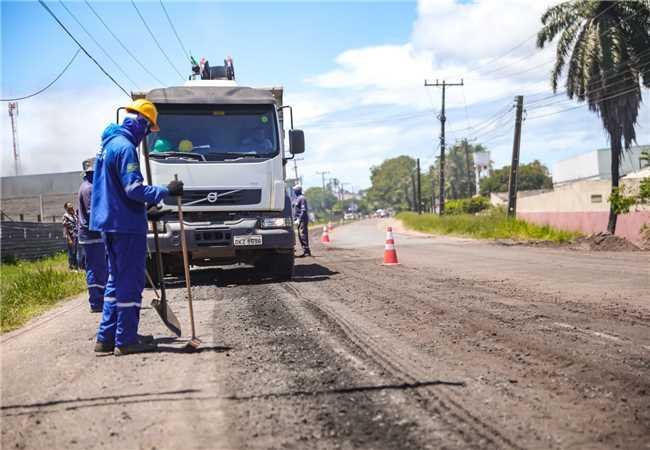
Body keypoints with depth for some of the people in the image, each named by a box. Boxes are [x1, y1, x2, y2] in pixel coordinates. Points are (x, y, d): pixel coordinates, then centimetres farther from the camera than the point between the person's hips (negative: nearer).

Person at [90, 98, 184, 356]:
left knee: (116, 280, 16)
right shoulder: (125, 147, -16)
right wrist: (166, 191, -14)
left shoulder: (108, 144, 16)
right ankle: (126, 340, 2)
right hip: (126, 224, -10)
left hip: (109, 222, 10)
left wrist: (146, 203, 24)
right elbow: (133, 189, -22)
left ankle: (107, 336, 19)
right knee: (130, 283, -3)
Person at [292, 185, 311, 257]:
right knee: (300, 235, 10)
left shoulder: (302, 198, -13)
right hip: (299, 220, 10)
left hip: (302, 220, -10)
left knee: (303, 235, -12)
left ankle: (306, 251, -12)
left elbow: (304, 210, -19)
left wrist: (299, 220, -21)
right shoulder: (297, 198, 17)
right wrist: (295, 219, 19)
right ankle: (306, 251, 13)